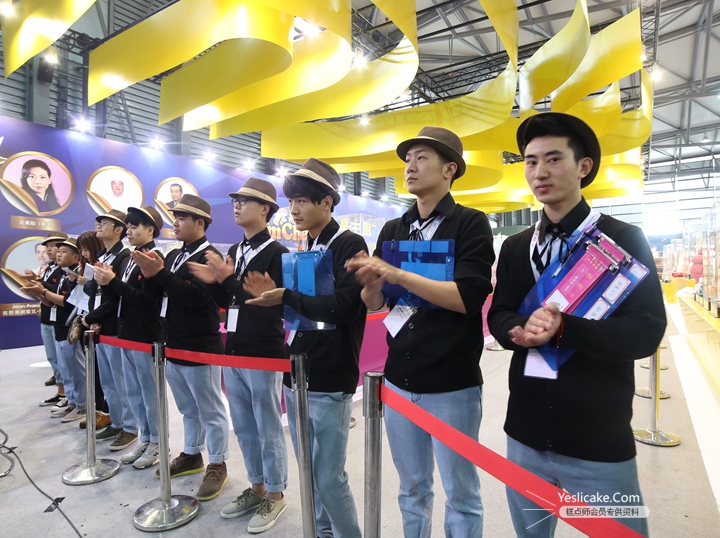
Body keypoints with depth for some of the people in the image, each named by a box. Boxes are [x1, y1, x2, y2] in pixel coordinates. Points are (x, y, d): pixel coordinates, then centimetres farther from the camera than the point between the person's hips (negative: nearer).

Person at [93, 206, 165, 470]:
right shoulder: (127, 260, 13)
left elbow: (148, 299, -23)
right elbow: (119, 294, 12)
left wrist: (113, 282, -22)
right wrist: (105, 282, -5)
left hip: (146, 337, -9)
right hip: (126, 334, 9)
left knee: (150, 392, 3)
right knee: (133, 392, 17)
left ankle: (157, 443, 18)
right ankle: (145, 439, 31)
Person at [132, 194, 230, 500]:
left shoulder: (209, 256, -14)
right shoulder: (174, 256, 12)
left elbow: (195, 297, -26)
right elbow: (154, 294, 12)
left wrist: (160, 272, -24)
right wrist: (149, 274, -6)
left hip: (200, 348, -8)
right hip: (173, 346, 9)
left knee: (210, 410, 5)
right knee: (189, 408, 22)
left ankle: (217, 465, 19)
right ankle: (192, 455, 38)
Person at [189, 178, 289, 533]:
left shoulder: (276, 252, -12)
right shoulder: (234, 251, 12)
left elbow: (276, 304, -21)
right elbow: (226, 302, 15)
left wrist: (229, 279, -21)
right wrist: (216, 283, -5)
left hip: (263, 354, -8)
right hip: (233, 352, 8)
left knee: (268, 429, 6)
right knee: (243, 427, 18)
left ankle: (275, 495, 25)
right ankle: (256, 488, 35)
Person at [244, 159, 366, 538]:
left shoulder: (349, 245, -11)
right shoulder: (304, 250, 13)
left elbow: (343, 307, -22)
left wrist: (285, 296, -20)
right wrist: (273, 294, -2)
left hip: (330, 382, -8)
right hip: (296, 376, 8)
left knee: (329, 477, 2)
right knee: (309, 471, 19)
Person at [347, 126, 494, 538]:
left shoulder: (471, 224, -6)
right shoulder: (392, 230, 8)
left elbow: (468, 296, -20)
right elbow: (375, 303, 7)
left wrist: (397, 275, -24)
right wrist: (370, 282, -15)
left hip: (453, 385, -4)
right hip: (399, 381, 5)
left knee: (460, 493, 14)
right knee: (412, 489, 21)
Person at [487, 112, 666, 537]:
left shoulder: (624, 239, -7)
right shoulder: (515, 247, 6)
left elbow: (646, 332, -14)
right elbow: (498, 316, 4)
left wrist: (562, 329, -28)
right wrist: (523, 330, -18)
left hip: (600, 441, -4)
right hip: (526, 433, 5)